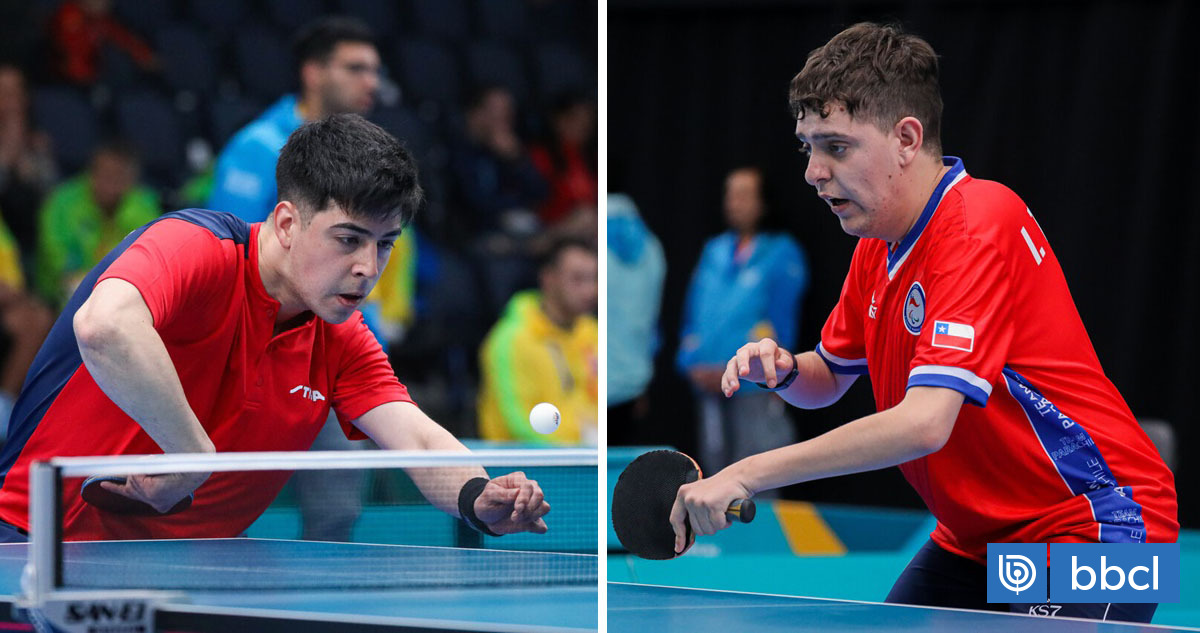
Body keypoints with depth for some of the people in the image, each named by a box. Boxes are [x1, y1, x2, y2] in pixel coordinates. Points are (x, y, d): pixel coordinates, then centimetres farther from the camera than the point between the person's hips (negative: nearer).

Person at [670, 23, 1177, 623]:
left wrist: (745, 475, -31)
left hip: (1095, 526, -9)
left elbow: (922, 423, -34)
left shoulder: (979, 227, -23)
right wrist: (783, 370, -5)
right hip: (973, 539, 9)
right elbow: (830, 377, 21)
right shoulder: (879, 246, 6)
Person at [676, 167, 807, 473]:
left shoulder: (781, 252, -2)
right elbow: (693, 312, 18)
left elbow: (781, 321, -7)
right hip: (709, 386, 6)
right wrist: (694, 364, 2)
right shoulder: (714, 250, 17)